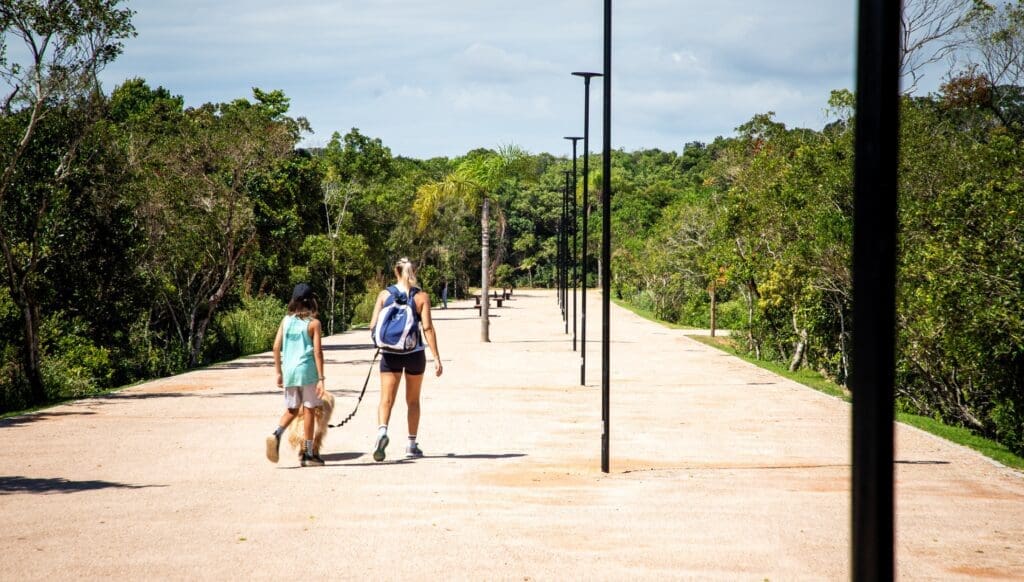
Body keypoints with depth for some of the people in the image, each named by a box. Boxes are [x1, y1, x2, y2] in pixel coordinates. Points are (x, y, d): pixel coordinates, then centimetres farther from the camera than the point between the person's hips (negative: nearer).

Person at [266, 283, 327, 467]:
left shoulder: (286, 320, 6)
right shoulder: (313, 323, -5)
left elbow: (276, 347, 5)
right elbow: (317, 351, -9)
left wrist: (278, 372, 14)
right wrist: (321, 378, -7)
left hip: (289, 370, 4)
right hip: (307, 370, -4)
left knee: (291, 410, 15)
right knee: (308, 410, 6)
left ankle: (276, 434, -14)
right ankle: (308, 454, 10)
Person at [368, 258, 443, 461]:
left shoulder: (384, 294, -1)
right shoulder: (421, 297, -3)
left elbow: (373, 325, -3)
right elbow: (428, 328, -10)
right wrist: (436, 358, -9)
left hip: (390, 353, 0)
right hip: (415, 353, 0)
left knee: (386, 399, -3)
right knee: (413, 401, 15)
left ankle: (382, 431, -31)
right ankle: (412, 445, 21)